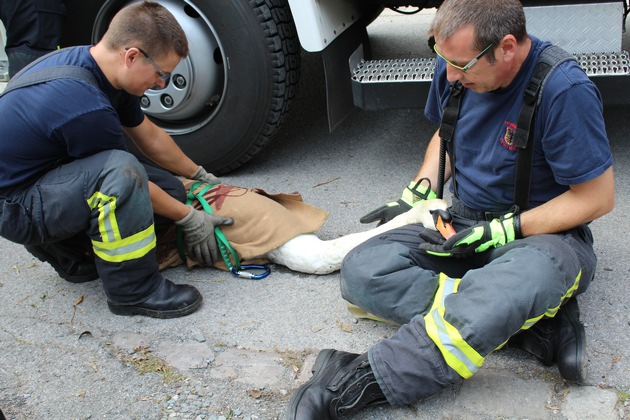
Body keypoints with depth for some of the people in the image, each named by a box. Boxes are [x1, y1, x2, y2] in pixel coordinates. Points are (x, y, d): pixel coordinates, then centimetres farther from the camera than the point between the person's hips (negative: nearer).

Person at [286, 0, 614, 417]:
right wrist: (420, 192, 2)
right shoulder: (454, 70, -3)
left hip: (543, 231, -6)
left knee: (527, 276, -43)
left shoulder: (565, 90, -22)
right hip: (463, 221, 6)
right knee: (362, 270, -17)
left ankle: (369, 379, -38)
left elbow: (597, 197, -16)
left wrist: (503, 231, -20)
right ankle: (534, 323, -22)